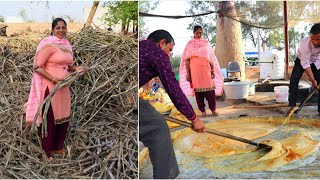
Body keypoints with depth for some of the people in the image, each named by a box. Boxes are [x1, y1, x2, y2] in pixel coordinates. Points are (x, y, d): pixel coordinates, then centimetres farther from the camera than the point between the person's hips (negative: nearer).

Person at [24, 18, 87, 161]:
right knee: (49, 118, 4)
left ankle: (58, 147, 31)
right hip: (50, 87, -7)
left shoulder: (67, 44, 10)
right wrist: (54, 79, -22)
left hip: (63, 86, 7)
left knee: (63, 117, 14)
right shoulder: (48, 44, -13)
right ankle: (46, 150, 21)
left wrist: (77, 69, 3)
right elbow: (37, 67, -15)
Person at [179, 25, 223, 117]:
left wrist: (213, 70, 7)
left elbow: (211, 58, 12)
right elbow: (186, 59, 3)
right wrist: (187, 73, -3)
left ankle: (213, 109, 2)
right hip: (195, 69, -1)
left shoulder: (206, 43, 12)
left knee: (210, 89, -7)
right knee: (198, 90, 0)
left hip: (206, 68, 1)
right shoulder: (190, 44, 7)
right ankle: (203, 111, 8)